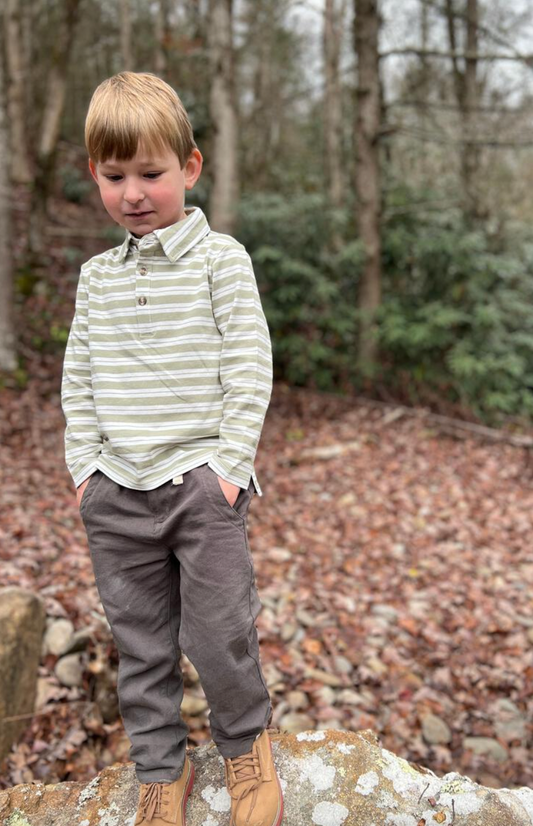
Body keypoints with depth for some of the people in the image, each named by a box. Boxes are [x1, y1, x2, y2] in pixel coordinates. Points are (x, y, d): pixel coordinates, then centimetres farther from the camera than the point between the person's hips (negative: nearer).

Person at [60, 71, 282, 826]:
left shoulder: (220, 258, -2)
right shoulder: (98, 275, 9)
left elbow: (249, 367, -6)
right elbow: (78, 376, 12)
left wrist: (229, 463, -11)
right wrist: (85, 463, 4)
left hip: (201, 479, -4)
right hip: (116, 489, 4)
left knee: (218, 635, 1)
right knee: (139, 644, 12)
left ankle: (246, 742, 30)